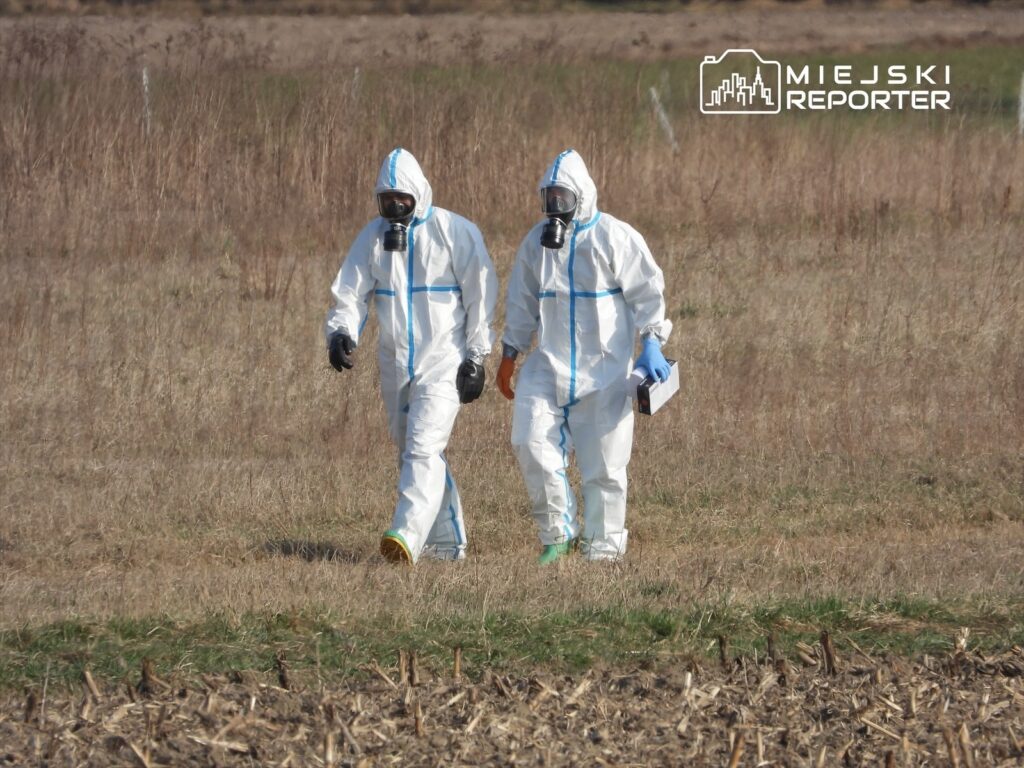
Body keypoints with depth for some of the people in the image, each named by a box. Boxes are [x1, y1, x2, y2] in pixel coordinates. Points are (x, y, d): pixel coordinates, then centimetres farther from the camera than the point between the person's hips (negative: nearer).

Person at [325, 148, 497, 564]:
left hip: (443, 362, -6)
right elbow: (350, 293, 4)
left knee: (424, 448, -19)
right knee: (411, 453, 12)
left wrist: (475, 359, -8)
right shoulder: (373, 235, 6)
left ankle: (407, 536, -31)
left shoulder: (456, 232, -7)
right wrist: (341, 332, -17)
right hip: (395, 365, 6)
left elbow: (479, 297, -4)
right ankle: (447, 541, 23)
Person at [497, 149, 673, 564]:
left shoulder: (616, 238, -7)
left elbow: (646, 294, -6)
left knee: (603, 461, -1)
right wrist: (509, 354, 16)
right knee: (532, 441, -12)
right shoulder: (536, 242, 9)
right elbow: (522, 303, 17)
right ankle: (558, 533, 1)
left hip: (604, 370, -4)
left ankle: (602, 546, 11)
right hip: (550, 364, 4)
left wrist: (652, 346, -14)